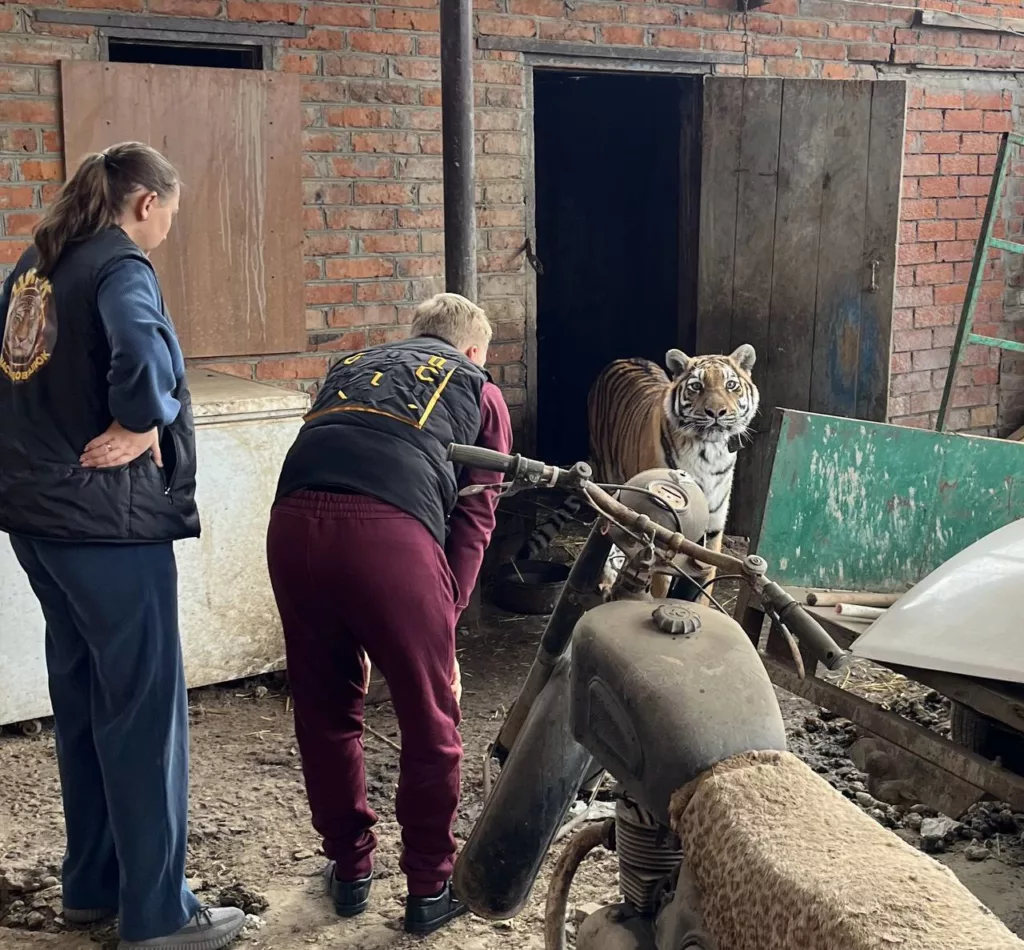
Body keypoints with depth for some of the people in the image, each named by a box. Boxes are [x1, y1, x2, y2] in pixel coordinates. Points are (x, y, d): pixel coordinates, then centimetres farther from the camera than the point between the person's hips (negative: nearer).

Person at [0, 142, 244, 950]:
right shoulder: (121, 266, -12)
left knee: (82, 697, 18)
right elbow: (143, 357, -32)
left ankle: (91, 884, 29)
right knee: (144, 709, 0)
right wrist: (143, 425, -16)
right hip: (105, 518, -9)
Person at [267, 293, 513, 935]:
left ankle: (350, 870, 35)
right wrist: (447, 618, 14)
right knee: (431, 721, 14)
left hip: (295, 522, 4)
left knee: (325, 714, 21)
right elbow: (475, 519, 14)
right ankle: (431, 888, 25)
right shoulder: (479, 391, 26)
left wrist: (354, 634, 34)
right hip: (389, 529, -4)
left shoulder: (351, 367, 36)